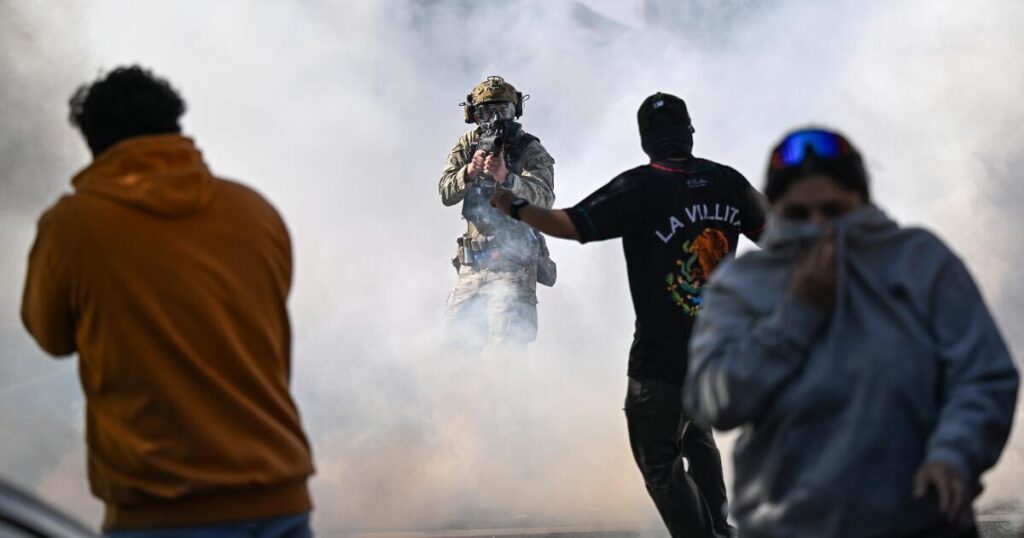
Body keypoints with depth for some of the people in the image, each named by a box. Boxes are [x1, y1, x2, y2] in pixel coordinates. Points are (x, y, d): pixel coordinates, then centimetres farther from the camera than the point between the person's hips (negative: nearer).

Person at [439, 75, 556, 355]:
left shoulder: (530, 151, -4)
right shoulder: (467, 146, 8)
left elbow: (543, 198, -20)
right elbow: (446, 193, -2)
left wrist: (507, 178, -37)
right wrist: (469, 172, -23)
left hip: (513, 262, -5)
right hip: (472, 263, 5)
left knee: (506, 344, -18)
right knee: (460, 336, 11)